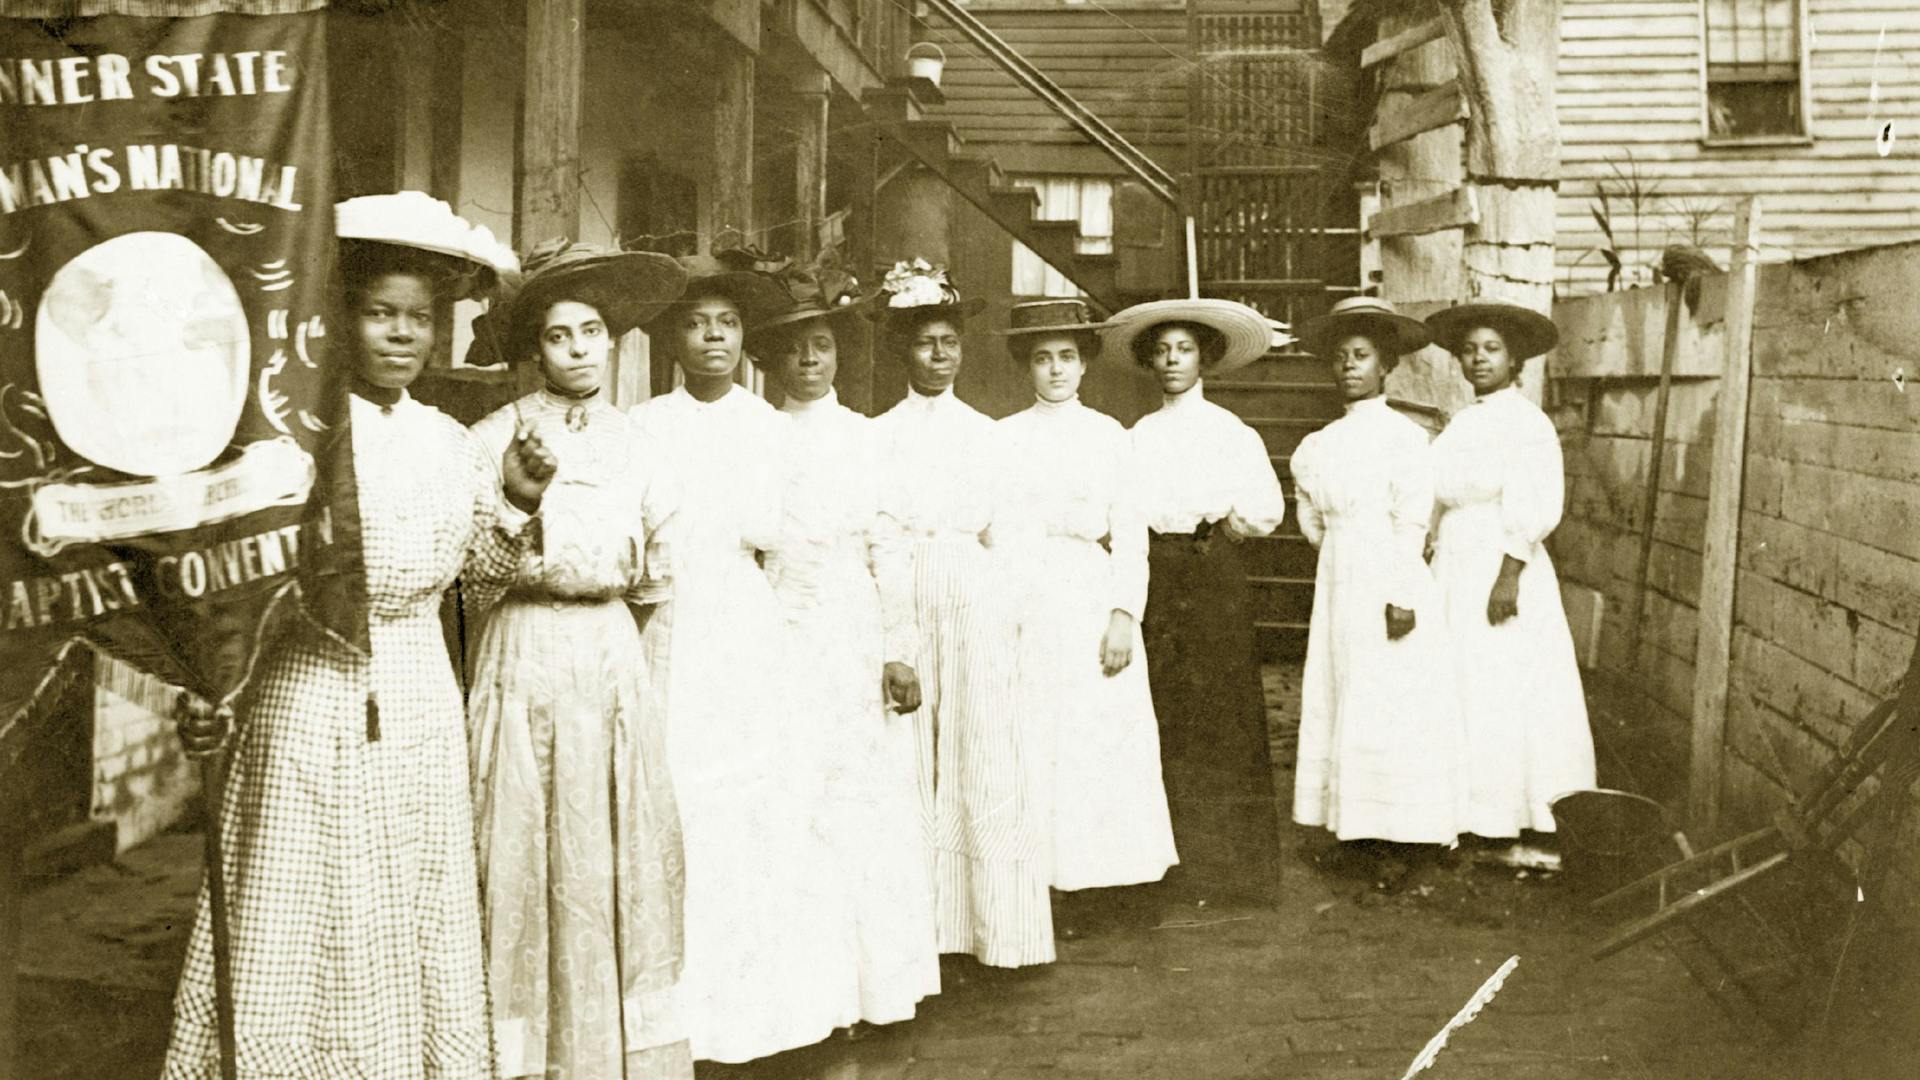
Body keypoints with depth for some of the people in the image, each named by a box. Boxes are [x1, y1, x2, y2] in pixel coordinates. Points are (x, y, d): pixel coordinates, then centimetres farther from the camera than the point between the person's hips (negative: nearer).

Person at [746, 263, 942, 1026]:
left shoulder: (863, 436, 6)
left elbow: (889, 548, 3)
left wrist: (899, 650, -2)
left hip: (857, 639, 0)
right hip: (787, 639, 0)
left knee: (867, 797, 3)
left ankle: (876, 974, 14)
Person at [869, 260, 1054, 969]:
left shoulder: (982, 431, 12)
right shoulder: (882, 433, 9)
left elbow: (992, 530, 10)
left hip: (975, 597, 0)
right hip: (905, 599, 0)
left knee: (985, 753, -3)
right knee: (911, 757, 0)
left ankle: (997, 921, 3)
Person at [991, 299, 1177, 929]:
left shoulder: (1109, 435, 9)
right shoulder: (1004, 437, 8)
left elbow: (1131, 534, 2)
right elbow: (1000, 533, 2)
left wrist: (1125, 613, -7)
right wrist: (1080, 525, -5)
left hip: (1094, 606, 0)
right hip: (1029, 609, 0)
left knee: (1100, 742, -1)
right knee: (1032, 743, -1)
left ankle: (1094, 880, 7)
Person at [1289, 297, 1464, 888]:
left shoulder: (1405, 435, -7)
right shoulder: (1320, 444, 9)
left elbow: (1412, 526, -12)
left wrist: (1402, 597, -16)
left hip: (1389, 586, -6)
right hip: (1339, 583, 6)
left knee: (1391, 707, -3)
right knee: (1342, 700, 7)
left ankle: (1405, 839, 5)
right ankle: (1364, 832, 15)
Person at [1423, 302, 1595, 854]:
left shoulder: (1526, 422, -10)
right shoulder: (1462, 423, 12)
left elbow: (1533, 509, -17)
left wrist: (1509, 576, -23)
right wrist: (1437, 569, 12)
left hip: (1500, 572, -8)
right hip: (1455, 574, 8)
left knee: (1505, 693, -2)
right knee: (1464, 691, 10)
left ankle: (1521, 816, 8)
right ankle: (1476, 809, 19)